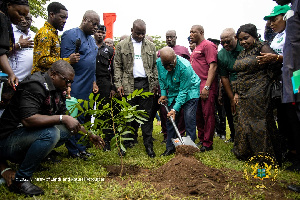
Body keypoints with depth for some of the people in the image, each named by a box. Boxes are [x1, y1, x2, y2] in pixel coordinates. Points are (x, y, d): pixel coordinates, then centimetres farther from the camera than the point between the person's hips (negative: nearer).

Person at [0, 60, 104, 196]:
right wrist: (62, 118, -29)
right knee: (50, 133, -30)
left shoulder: (58, 90, 9)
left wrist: (89, 135, 15)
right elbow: (28, 119, -33)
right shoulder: (34, 87, -20)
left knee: (66, 130, -3)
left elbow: (67, 120, 19)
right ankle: (20, 180, -15)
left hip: (27, 136, 10)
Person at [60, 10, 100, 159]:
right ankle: (74, 150, 8)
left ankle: (81, 148, 20)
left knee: (85, 119, 11)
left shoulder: (91, 39, 19)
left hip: (88, 87, 8)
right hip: (75, 87, -8)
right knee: (74, 119, -2)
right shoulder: (71, 35, -7)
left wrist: (93, 82, 16)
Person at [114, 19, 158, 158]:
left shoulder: (151, 46, 13)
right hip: (129, 85, -1)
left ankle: (148, 145, 8)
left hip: (146, 84, 1)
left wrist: (155, 84, 3)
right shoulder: (122, 45, 8)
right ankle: (128, 142, 15)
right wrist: (119, 84, -4)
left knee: (147, 115, 2)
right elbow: (117, 66, 6)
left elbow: (155, 66, 13)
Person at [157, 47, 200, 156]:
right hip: (173, 93, 5)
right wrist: (163, 93, 0)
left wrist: (175, 109, -29)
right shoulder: (159, 62, -16)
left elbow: (184, 91, -28)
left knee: (189, 118, -13)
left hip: (189, 91, -5)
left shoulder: (184, 66, -33)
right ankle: (170, 147, 12)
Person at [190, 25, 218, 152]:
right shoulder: (196, 49, 21)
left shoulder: (208, 45, -6)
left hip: (206, 87, -9)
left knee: (208, 115, -3)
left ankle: (208, 144, 4)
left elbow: (213, 66, -15)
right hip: (196, 87, 9)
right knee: (199, 115, 12)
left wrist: (207, 87, -20)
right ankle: (201, 140, 24)